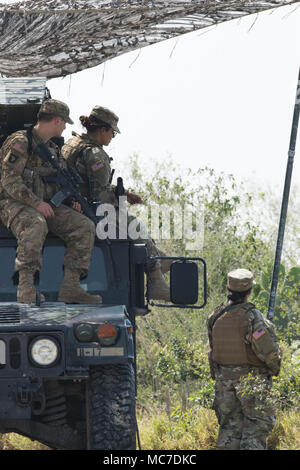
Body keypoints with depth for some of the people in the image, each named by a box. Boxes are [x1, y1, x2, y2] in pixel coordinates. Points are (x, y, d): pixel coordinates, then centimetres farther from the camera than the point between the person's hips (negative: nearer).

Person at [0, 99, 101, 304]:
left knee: (85, 226, -11)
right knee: (35, 226, -41)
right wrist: (36, 203, -24)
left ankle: (70, 287, -16)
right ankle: (26, 286, -44)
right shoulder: (20, 143, -9)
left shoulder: (53, 149, 19)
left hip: (44, 206, 8)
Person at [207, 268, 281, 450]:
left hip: (224, 379, 6)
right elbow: (268, 350, -19)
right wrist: (274, 367, 0)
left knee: (229, 427, 12)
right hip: (251, 380, -6)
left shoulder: (216, 316, 2)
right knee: (256, 428, 0)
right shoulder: (251, 315, -17)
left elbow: (213, 350, 10)